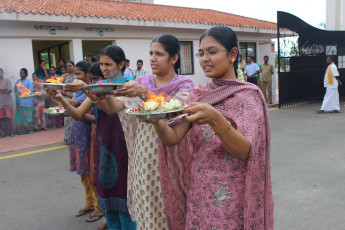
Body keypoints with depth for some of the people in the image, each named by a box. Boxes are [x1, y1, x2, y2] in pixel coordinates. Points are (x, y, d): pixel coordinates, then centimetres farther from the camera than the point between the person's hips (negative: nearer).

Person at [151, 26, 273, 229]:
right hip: (198, 195, 4)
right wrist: (156, 120, -28)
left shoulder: (248, 94, -10)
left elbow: (245, 151, -23)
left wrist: (215, 119, -38)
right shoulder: (198, 95, 4)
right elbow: (173, 138, -8)